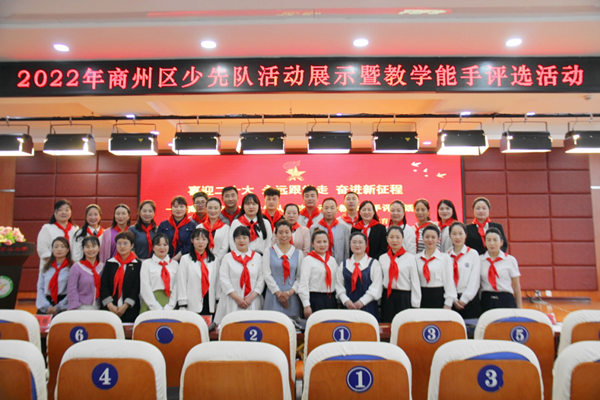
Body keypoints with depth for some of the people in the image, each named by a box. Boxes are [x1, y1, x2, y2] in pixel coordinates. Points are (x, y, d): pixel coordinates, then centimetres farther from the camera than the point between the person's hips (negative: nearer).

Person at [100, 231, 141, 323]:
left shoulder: (137, 264, 2)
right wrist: (109, 304, -8)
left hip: (130, 309, -2)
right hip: (110, 308, 2)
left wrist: (125, 305, -11)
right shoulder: (110, 263, 10)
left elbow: (137, 287, -3)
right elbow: (104, 285, 4)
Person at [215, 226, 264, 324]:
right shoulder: (228, 257, 8)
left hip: (253, 302, 1)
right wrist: (237, 298, -10)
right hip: (232, 302, -1)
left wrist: (251, 297, -9)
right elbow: (224, 279, -1)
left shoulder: (257, 257, 9)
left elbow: (261, 279, 3)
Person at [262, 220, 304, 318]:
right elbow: (267, 274, -1)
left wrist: (290, 292, -9)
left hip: (292, 296, 1)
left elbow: (300, 276, 4)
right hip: (274, 296, -1)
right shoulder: (269, 252, 7)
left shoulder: (298, 254, 10)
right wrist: (279, 293, -8)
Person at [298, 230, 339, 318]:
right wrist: (306, 306, -12)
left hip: (331, 299, 5)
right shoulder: (308, 260, -6)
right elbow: (303, 284, -9)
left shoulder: (332, 260, 11)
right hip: (315, 299, -5)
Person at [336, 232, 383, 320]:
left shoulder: (374, 264, 2)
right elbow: (339, 286, 7)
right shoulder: (343, 265, 11)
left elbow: (376, 287, -4)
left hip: (368, 307, -2)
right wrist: (345, 300, -8)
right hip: (348, 306, 2)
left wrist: (362, 301, -11)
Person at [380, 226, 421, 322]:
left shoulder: (410, 258, -4)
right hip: (387, 297, 3)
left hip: (404, 298, -3)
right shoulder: (382, 258, 6)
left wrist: (415, 306, -3)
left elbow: (415, 282, -1)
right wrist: (378, 301, 7)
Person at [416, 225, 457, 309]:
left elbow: (449, 281, -1)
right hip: (422, 297, 2)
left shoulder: (445, 258, -1)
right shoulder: (417, 258, 5)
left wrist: (448, 305, -5)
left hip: (438, 297, -2)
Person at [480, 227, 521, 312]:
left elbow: (516, 285, 5)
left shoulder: (510, 260, 2)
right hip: (487, 301, 1)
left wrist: (519, 307, 5)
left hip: (506, 300, -1)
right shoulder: (480, 260, 4)